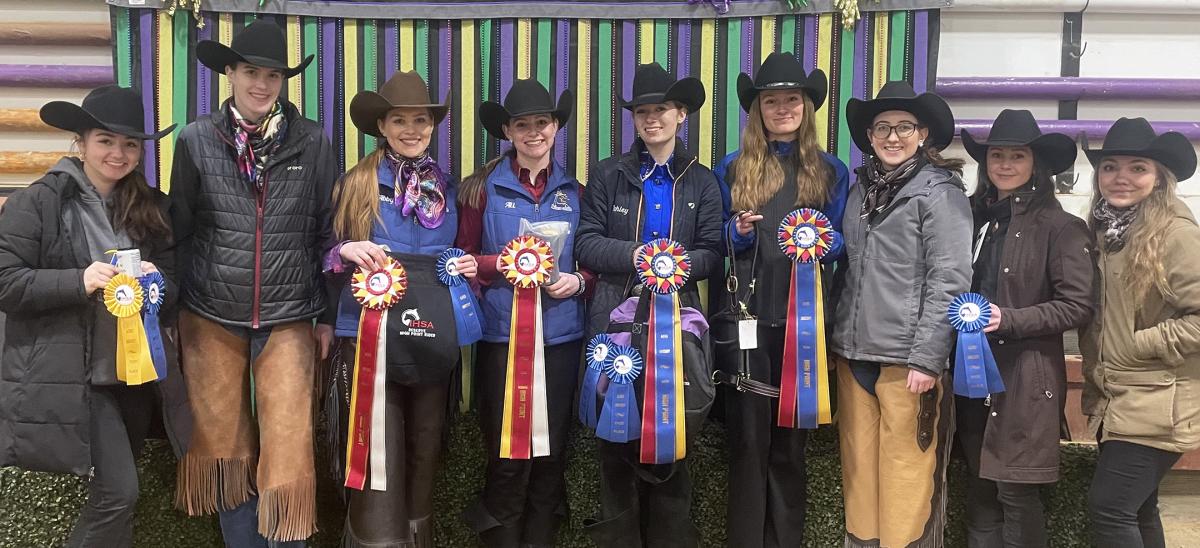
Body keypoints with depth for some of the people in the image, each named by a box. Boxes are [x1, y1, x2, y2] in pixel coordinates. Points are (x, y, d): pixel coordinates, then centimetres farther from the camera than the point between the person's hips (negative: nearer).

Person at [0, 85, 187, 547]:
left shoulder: (151, 208, 10)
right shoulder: (38, 202, -7)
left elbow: (174, 287, 10)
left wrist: (156, 282, -12)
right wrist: (79, 281, -23)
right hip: (71, 375, -5)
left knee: (114, 489, 16)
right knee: (118, 491, -10)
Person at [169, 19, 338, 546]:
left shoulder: (312, 142, -1)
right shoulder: (196, 141, -1)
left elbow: (329, 232, 3)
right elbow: (178, 232, 5)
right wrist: (171, 313, 6)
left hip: (288, 321, -1)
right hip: (211, 319, 1)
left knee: (287, 452, -1)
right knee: (224, 448, 11)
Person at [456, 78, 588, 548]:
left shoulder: (574, 191, 10)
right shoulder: (483, 188, 2)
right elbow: (462, 259, 3)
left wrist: (577, 281, -7)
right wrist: (502, 263, -14)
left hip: (561, 334, 3)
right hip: (502, 333, -2)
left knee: (552, 448, 9)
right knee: (506, 451, 0)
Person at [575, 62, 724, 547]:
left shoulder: (701, 181, 10)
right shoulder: (607, 175, 7)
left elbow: (712, 253, 2)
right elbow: (586, 243, -2)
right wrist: (637, 255, -16)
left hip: (677, 318, 1)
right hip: (615, 319, -1)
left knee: (673, 435, 5)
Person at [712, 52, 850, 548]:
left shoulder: (832, 171, 10)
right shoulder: (732, 168, 8)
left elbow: (842, 243, 10)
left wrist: (824, 242, -11)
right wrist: (737, 231, -11)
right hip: (745, 316, 0)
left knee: (791, 440, 8)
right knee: (748, 438, 2)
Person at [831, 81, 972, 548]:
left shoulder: (939, 192, -5)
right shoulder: (860, 188, 13)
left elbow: (949, 280, -11)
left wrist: (926, 357, -16)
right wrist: (836, 340, 14)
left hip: (906, 358, -6)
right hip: (854, 353, 6)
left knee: (905, 473, -1)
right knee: (858, 467, 11)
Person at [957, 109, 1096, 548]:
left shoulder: (1060, 227, -7)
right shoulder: (974, 216, 9)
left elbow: (1078, 306, -11)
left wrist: (1009, 320, -17)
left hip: (1025, 379, -5)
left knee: (1017, 494, 0)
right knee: (979, 490, 12)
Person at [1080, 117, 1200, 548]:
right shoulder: (1103, 231, 9)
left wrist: (1138, 345, -16)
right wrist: (1095, 375, 9)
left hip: (1155, 408, -8)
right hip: (1114, 403, 8)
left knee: (1108, 508, -10)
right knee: (1136, 512, 17)